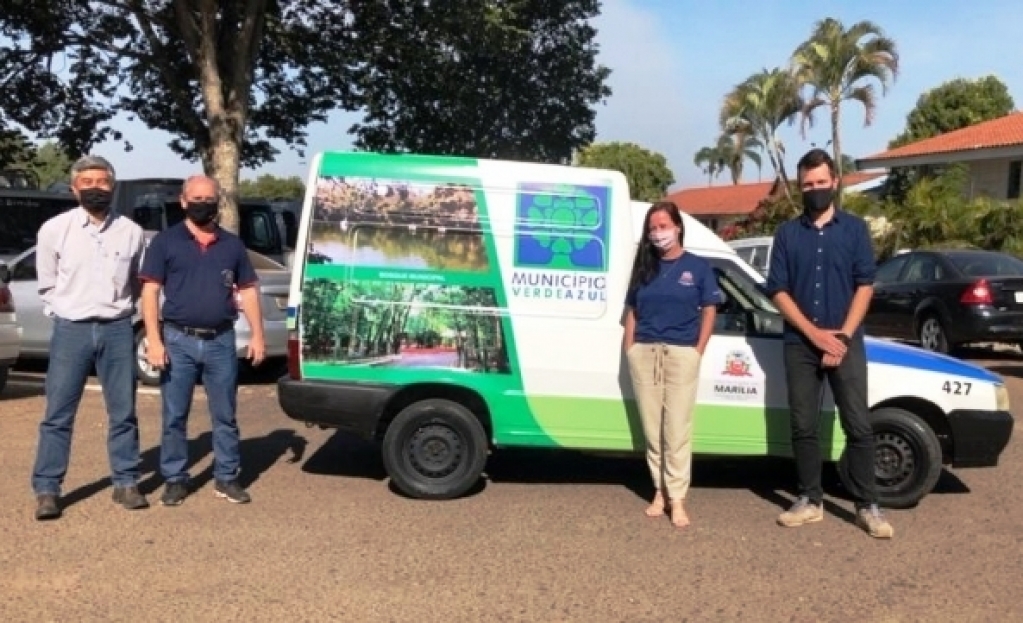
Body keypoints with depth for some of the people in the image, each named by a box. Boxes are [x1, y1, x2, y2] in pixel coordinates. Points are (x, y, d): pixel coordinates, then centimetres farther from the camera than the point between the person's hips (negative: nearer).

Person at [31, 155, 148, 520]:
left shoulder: (131, 232, 1)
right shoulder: (54, 229, -2)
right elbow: (47, 285, 9)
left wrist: (118, 310, 11)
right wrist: (63, 315, 8)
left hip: (118, 330, 1)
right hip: (71, 330, -1)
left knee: (123, 412, 8)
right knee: (58, 414, 3)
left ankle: (125, 483, 20)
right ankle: (47, 489, 12)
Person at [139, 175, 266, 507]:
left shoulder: (232, 244, 10)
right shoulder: (166, 241, 2)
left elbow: (248, 291, 12)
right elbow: (150, 291, -3)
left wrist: (257, 335, 4)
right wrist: (154, 340, -11)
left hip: (221, 341, 2)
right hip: (179, 341, -2)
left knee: (226, 415, 8)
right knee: (174, 416, 7)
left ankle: (227, 478, 19)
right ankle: (175, 480, 19)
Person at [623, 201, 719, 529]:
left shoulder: (698, 266, 5)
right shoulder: (644, 267, 12)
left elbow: (709, 311, 4)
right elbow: (631, 311, 13)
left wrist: (698, 351, -5)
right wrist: (630, 350, 4)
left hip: (681, 353, -3)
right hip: (644, 353, 3)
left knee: (677, 428, -3)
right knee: (652, 427, 7)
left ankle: (677, 499, 3)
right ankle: (660, 491, 18)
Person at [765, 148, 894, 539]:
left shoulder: (854, 228, 5)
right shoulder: (787, 234, 6)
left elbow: (865, 285, -1)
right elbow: (778, 291, 1)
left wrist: (843, 336, -11)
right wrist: (814, 333, -10)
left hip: (845, 342, -1)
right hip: (800, 345, 1)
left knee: (858, 426, -1)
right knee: (803, 427, 6)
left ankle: (867, 506, 8)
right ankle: (810, 501, 17)